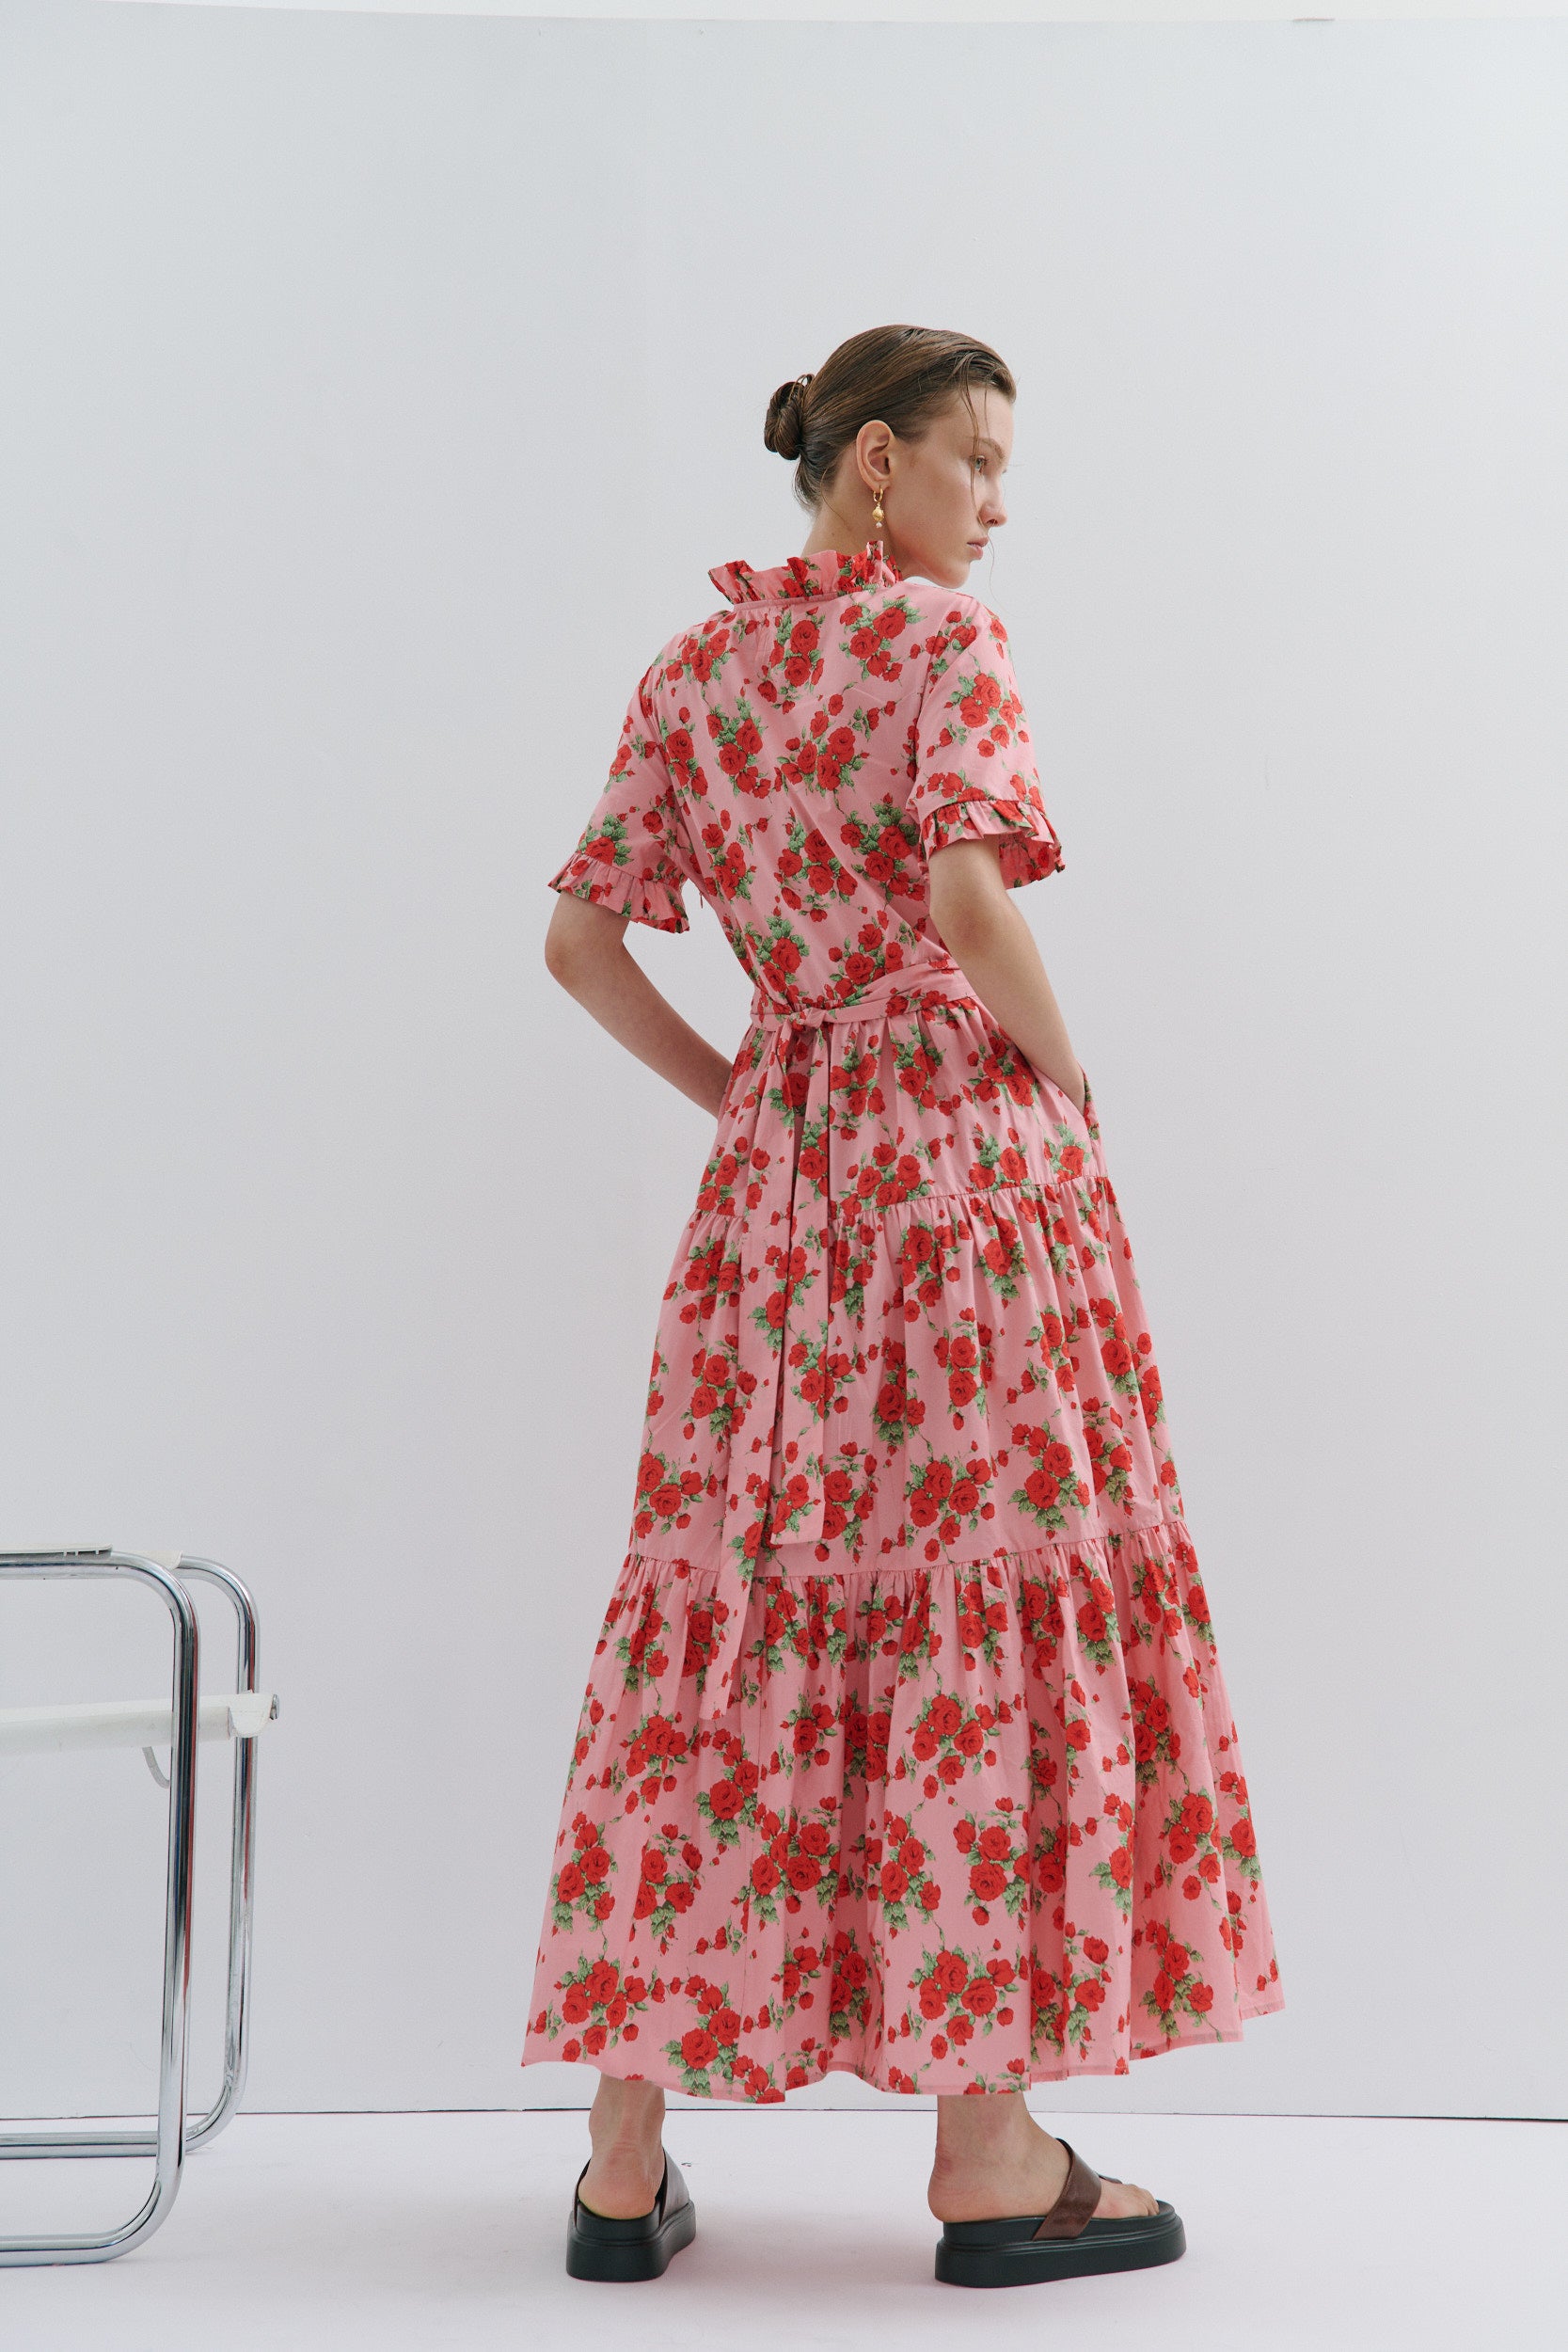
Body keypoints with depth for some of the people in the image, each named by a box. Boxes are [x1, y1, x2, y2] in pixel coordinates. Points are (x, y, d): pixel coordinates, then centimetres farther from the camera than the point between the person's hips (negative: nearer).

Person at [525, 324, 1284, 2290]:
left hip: (776, 1170, 6)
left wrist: (724, 1085, 15)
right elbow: (971, 899, -20)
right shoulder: (943, 635, -6)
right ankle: (987, 2153, 5)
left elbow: (581, 939, 10)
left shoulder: (687, 671, 13)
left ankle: (627, 2155, 11)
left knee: (733, 1599, 7)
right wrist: (1062, 1067, -5)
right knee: (985, 1581, 0)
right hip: (967, 1148, -6)